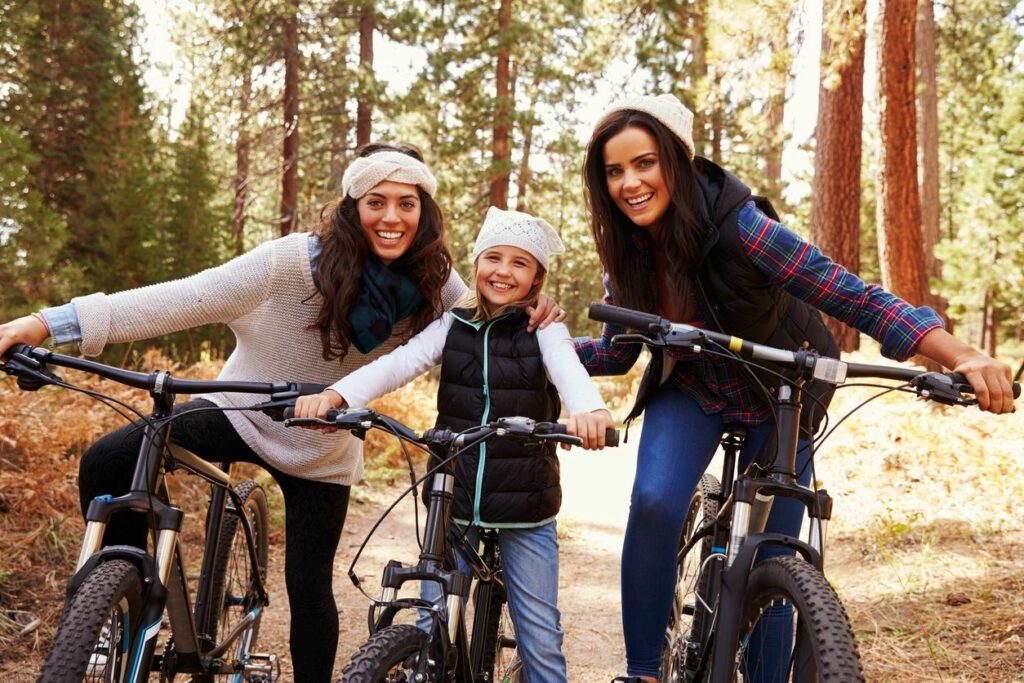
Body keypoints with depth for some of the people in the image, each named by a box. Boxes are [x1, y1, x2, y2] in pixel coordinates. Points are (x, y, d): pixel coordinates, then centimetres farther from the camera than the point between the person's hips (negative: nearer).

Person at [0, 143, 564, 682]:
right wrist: (47, 324, -41)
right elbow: (189, 299, -33)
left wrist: (528, 314, -23)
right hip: (243, 412, -2)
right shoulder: (300, 260, -26)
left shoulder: (432, 286, -14)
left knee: (309, 586, 3)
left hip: (323, 452, 2)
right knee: (105, 465, -20)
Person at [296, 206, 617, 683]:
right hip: (454, 501, 2)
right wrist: (335, 394, -30)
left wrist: (589, 410, -46)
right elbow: (400, 363, -10)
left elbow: (569, 369, -22)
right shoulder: (453, 325, 4)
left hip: (526, 508, -2)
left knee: (541, 638, 4)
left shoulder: (544, 330, -2)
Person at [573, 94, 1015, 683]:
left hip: (777, 393, -2)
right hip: (690, 389, 2)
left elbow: (852, 296, -34)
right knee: (654, 503, -26)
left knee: (771, 559, 0)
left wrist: (963, 356, -46)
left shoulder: (736, 223, -31)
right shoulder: (626, 249, -15)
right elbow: (617, 351, -2)